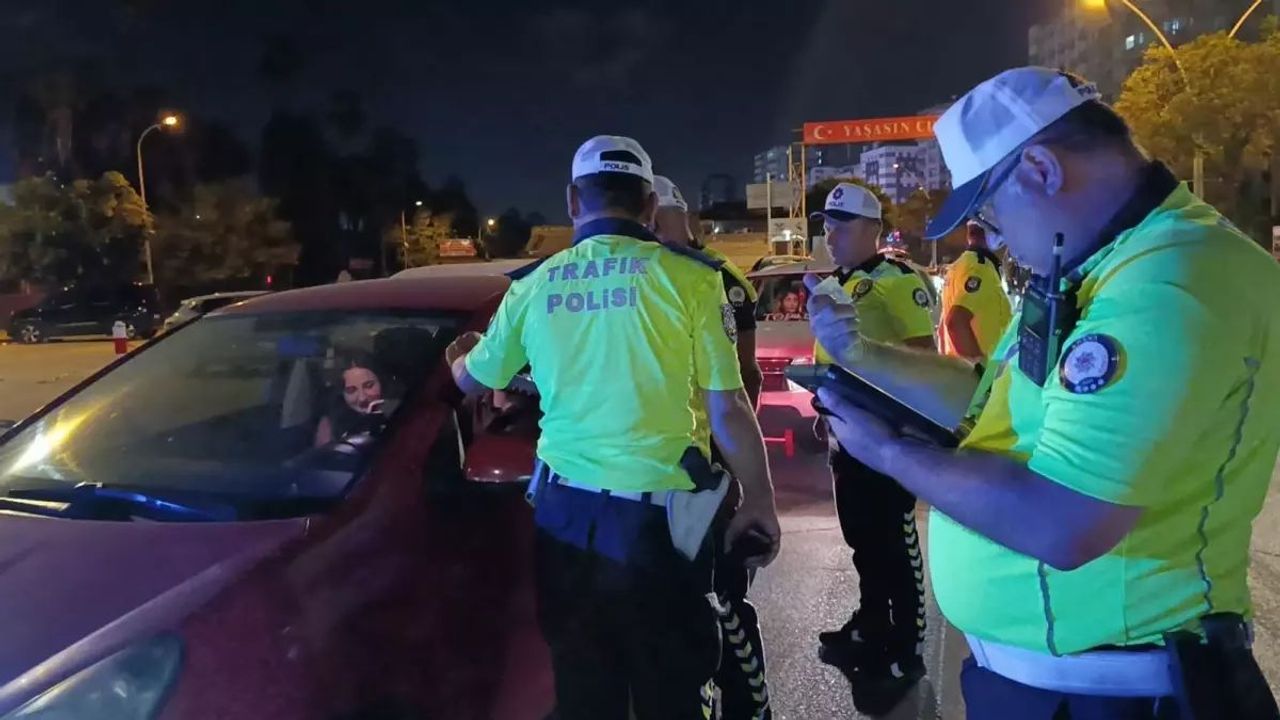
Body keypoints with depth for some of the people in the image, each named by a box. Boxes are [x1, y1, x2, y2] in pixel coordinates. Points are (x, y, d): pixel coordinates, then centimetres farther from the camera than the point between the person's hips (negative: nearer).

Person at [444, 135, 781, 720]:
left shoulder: (534, 285, 5)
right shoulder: (685, 275, -8)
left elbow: (472, 382, 20)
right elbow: (727, 408, -7)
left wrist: (459, 356, 43)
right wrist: (760, 500, 5)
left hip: (564, 510, 4)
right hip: (656, 510, -4)